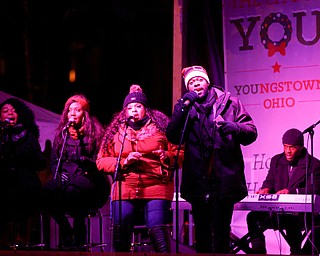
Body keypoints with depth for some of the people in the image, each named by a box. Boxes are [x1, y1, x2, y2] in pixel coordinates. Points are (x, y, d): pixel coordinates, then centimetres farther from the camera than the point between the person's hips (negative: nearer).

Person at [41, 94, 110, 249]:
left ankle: (79, 237, -19)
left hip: (89, 178, -4)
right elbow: (53, 161, 17)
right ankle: (65, 229, -7)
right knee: (45, 192, -31)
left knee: (72, 189, -40)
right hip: (65, 177, 4)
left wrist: (83, 160, -19)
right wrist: (59, 175, -1)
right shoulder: (62, 133, 18)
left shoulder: (95, 132, 5)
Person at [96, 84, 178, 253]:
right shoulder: (116, 131, 16)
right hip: (124, 188, 2)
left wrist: (167, 156, -13)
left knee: (158, 230, -18)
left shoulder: (160, 126, 11)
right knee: (120, 231, -10)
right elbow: (101, 161, 11)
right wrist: (124, 162, -4)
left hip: (156, 187, -2)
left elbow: (178, 153, 7)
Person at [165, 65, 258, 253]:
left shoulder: (230, 103, 8)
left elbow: (251, 133, 4)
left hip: (224, 179, -2)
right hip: (199, 180, 2)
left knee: (221, 232, -5)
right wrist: (183, 107, -10)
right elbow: (173, 137, -1)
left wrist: (235, 128, -17)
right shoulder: (186, 109, 13)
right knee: (202, 232, 8)